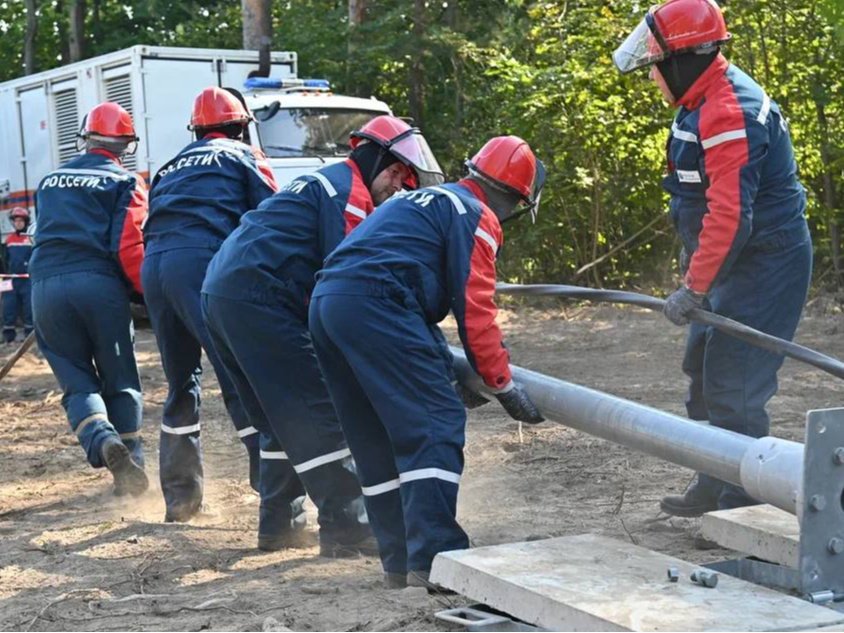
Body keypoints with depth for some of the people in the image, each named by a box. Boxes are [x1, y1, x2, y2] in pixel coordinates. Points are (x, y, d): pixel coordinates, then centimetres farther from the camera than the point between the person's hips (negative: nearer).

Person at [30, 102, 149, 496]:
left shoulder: (50, 182, 23)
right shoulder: (125, 183, 6)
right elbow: (129, 250, -5)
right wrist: (151, 292, 4)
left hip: (45, 286, 3)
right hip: (99, 285, -3)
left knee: (77, 382, 6)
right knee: (120, 383, 11)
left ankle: (103, 442, -21)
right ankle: (130, 468, 9)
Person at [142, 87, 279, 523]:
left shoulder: (171, 167, 33)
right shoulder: (243, 157, 17)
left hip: (155, 265, 6)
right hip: (205, 262, -6)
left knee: (181, 383, 16)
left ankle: (180, 496, 18)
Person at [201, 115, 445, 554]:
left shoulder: (322, 183, 28)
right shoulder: (351, 192, -4)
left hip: (219, 295, 10)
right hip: (259, 299, -10)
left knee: (282, 420, 18)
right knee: (318, 417, -7)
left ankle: (278, 525, 22)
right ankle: (346, 530, -5)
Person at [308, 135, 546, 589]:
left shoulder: (423, 198, 31)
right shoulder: (477, 217, 5)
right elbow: (475, 311, -3)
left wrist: (436, 359, 41)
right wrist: (504, 386, 3)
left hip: (325, 301, 9)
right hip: (374, 302, -9)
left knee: (377, 439, 13)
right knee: (437, 424, -7)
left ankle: (400, 560, 16)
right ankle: (433, 558, -14)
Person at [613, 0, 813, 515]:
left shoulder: (726, 114, -24)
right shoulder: (708, 101, 10)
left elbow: (729, 216, -29)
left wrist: (694, 289, -25)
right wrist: (699, 277, 19)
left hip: (766, 263, -11)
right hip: (746, 260, 11)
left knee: (733, 385, -9)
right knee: (704, 370, 16)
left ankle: (742, 506, 1)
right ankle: (714, 489, 28)